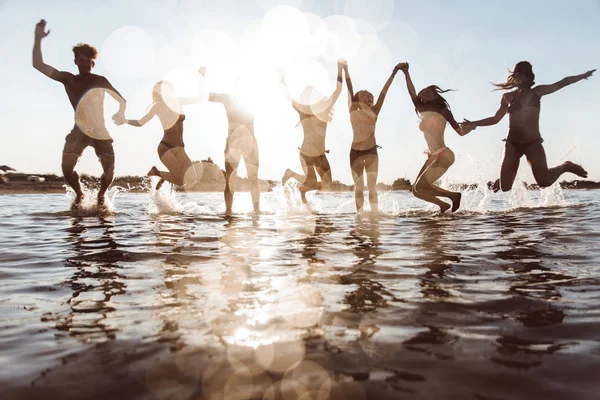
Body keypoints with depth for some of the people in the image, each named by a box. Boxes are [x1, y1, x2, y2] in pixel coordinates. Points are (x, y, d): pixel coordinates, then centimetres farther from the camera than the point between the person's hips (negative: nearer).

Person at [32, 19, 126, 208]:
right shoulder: (68, 79, 4)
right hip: (80, 130, 0)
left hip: (101, 130, 0)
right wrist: (38, 38, -10)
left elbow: (121, 100, 7)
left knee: (109, 171, -9)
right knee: (67, 168, -12)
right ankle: (79, 194, 15)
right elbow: (38, 65, -4)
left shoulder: (100, 81, 5)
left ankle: (101, 195, 19)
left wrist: (120, 113, -16)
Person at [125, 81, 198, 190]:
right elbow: (140, 122, 0)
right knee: (180, 180, -19)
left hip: (179, 148, 5)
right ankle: (156, 172, 10)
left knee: (191, 180, -6)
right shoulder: (158, 106, -3)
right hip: (165, 147, -5)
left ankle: (163, 178, 22)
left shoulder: (178, 102, 9)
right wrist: (125, 120, -15)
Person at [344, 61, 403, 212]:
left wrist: (393, 73, 11)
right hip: (356, 152, -1)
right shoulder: (353, 111, 2)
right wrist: (346, 70, 4)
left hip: (371, 152, 1)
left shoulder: (374, 112, 5)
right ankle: (360, 214, 3)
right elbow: (350, 89, 2)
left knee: (372, 186, -4)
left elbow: (384, 91, 8)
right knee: (359, 187, 2)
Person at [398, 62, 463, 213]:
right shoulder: (423, 112, 9)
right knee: (416, 189, 2)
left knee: (420, 186, -15)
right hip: (433, 156, 6)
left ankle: (453, 195, 0)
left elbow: (460, 131, 0)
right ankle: (443, 205, 17)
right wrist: (406, 73, -12)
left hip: (444, 154, -6)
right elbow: (412, 93, -3)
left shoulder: (443, 111, -2)